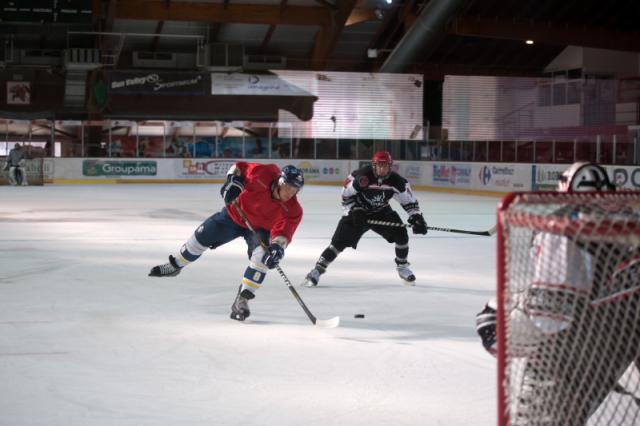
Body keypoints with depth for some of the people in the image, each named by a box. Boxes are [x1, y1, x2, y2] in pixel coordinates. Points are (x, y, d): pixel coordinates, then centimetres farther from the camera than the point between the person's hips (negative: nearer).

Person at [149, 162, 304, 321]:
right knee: (201, 237, 8)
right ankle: (175, 266, 38)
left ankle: (241, 301, -23)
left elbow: (283, 232, -35)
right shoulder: (263, 175, -31)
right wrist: (233, 182, -30)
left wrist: (277, 246, -55)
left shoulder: (292, 210, -29)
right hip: (235, 214, 1)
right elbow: (239, 167, -14)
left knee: (262, 255, -29)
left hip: (260, 228, -1)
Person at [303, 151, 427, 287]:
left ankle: (402, 266, 12)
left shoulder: (396, 181, -17)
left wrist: (417, 217, -20)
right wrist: (355, 212, -22)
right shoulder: (361, 175, -26)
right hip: (357, 211, -3)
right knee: (340, 241, -15)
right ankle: (317, 270, -11)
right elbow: (346, 195, -14)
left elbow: (409, 201, -7)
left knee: (401, 233, -12)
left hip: (381, 212, 3)